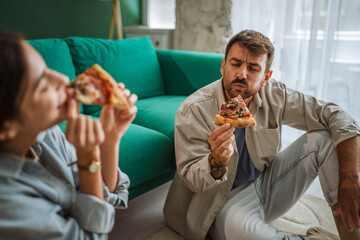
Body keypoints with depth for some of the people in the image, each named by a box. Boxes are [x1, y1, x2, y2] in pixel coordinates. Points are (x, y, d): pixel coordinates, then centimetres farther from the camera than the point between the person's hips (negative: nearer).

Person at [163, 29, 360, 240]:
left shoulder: (274, 96, -10)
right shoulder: (193, 111, -20)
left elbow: (337, 117, -9)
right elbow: (191, 180, -18)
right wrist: (216, 160, -42)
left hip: (267, 182, 5)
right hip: (227, 200, -4)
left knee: (325, 137, -10)